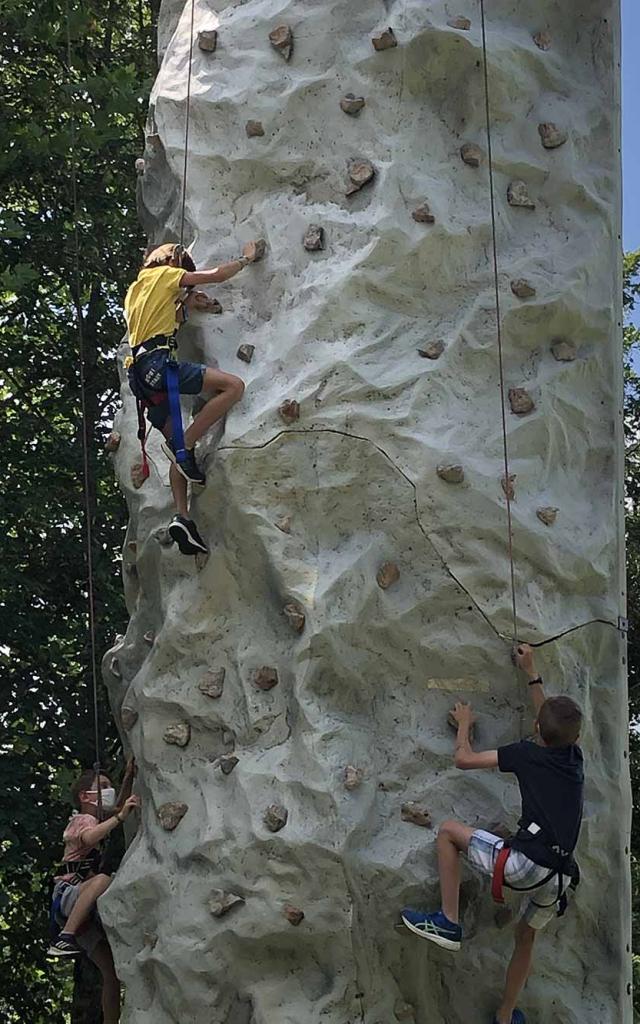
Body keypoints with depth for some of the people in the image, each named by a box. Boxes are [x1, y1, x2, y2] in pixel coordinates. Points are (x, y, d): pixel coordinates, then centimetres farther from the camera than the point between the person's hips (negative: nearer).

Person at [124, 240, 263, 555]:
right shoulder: (165, 274, 9)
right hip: (158, 361, -9)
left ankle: (182, 517, -3)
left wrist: (186, 304, 33)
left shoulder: (135, 289, 31)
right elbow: (218, 275, 10)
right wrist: (247, 258, 24)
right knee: (233, 385, -17)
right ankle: (184, 445, -19)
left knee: (178, 446, 10)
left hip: (139, 373, 9)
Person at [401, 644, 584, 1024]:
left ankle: (449, 922, 5)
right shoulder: (575, 756, 17)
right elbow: (556, 722, 39)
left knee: (449, 830, 9)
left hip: (525, 863, -6)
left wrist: (464, 724, 25)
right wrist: (532, 674, 46)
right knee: (526, 936, 30)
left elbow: (464, 758, 5)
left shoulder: (528, 753, 3)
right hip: (560, 877, 6)